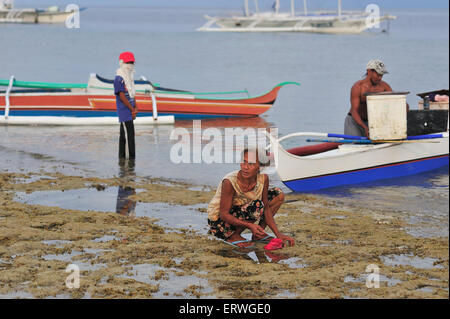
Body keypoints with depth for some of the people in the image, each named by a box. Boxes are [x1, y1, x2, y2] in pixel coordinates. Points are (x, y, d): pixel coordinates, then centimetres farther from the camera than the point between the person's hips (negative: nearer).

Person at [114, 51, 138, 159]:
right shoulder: (119, 79, -12)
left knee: (124, 136, 13)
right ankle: (131, 158, -10)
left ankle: (122, 157, 17)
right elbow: (122, 96, -15)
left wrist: (135, 108, 5)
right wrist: (132, 109, -12)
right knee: (129, 135, -11)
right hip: (124, 112, -9)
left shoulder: (130, 78, 16)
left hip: (130, 112, 9)